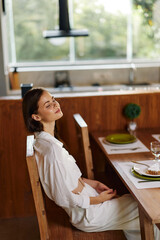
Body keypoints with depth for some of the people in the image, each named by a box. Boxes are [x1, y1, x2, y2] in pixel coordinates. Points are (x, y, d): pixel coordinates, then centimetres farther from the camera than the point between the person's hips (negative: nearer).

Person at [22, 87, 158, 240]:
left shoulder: (43, 140, 1)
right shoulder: (52, 149, -30)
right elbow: (64, 198, -26)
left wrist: (94, 184, 6)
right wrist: (99, 199, -12)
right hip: (86, 214, -9)